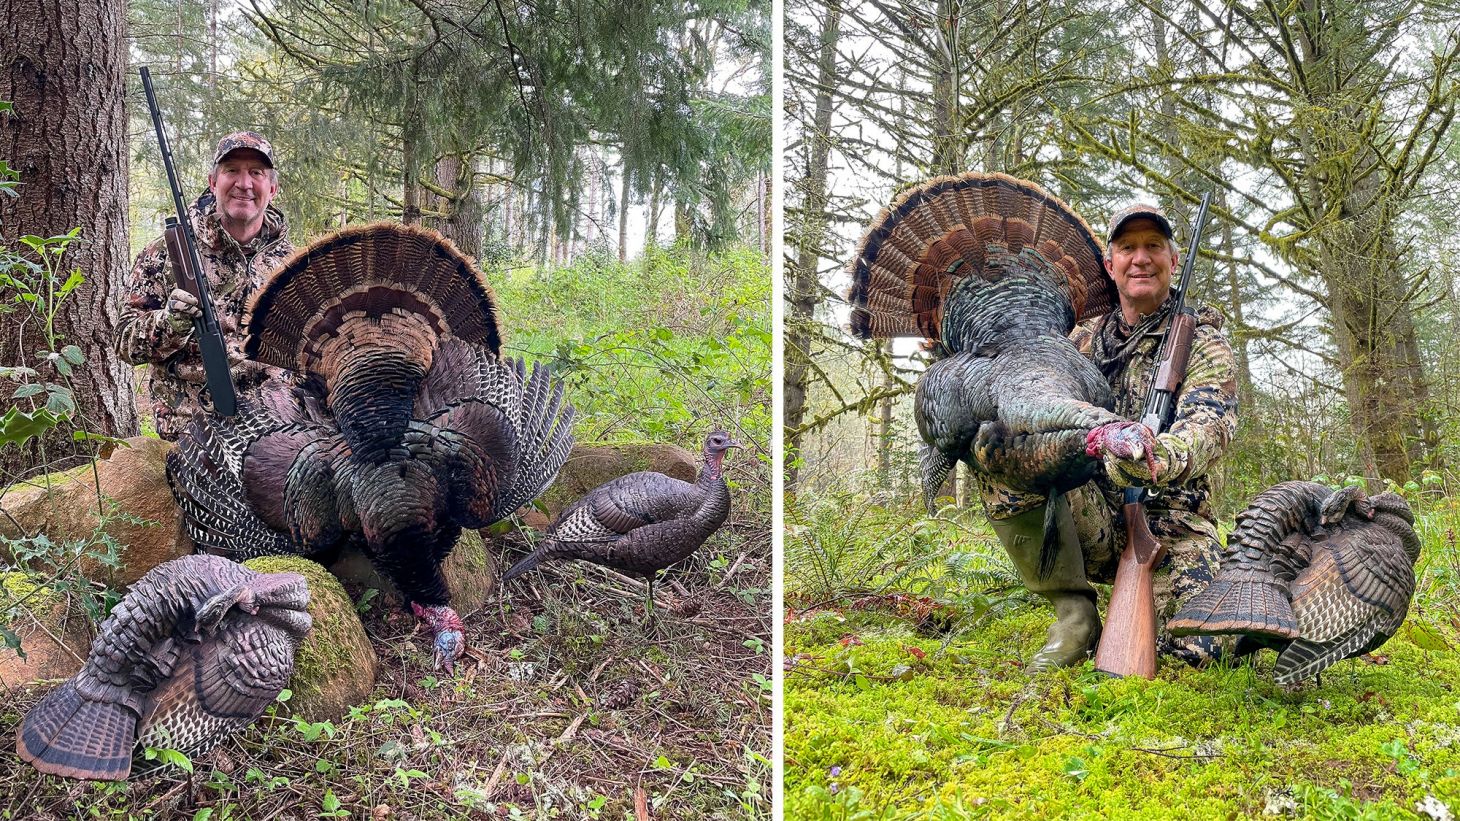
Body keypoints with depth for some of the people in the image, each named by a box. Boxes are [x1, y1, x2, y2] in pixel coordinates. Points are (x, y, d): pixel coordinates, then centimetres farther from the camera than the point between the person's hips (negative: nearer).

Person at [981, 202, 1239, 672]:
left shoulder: (1203, 343, 0)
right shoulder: (1086, 339, 13)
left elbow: (1210, 425, -20)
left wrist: (1163, 458, -44)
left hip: (1171, 527, -3)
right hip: (1093, 522, 3)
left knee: (1201, 647, -29)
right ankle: (1075, 614, -12)